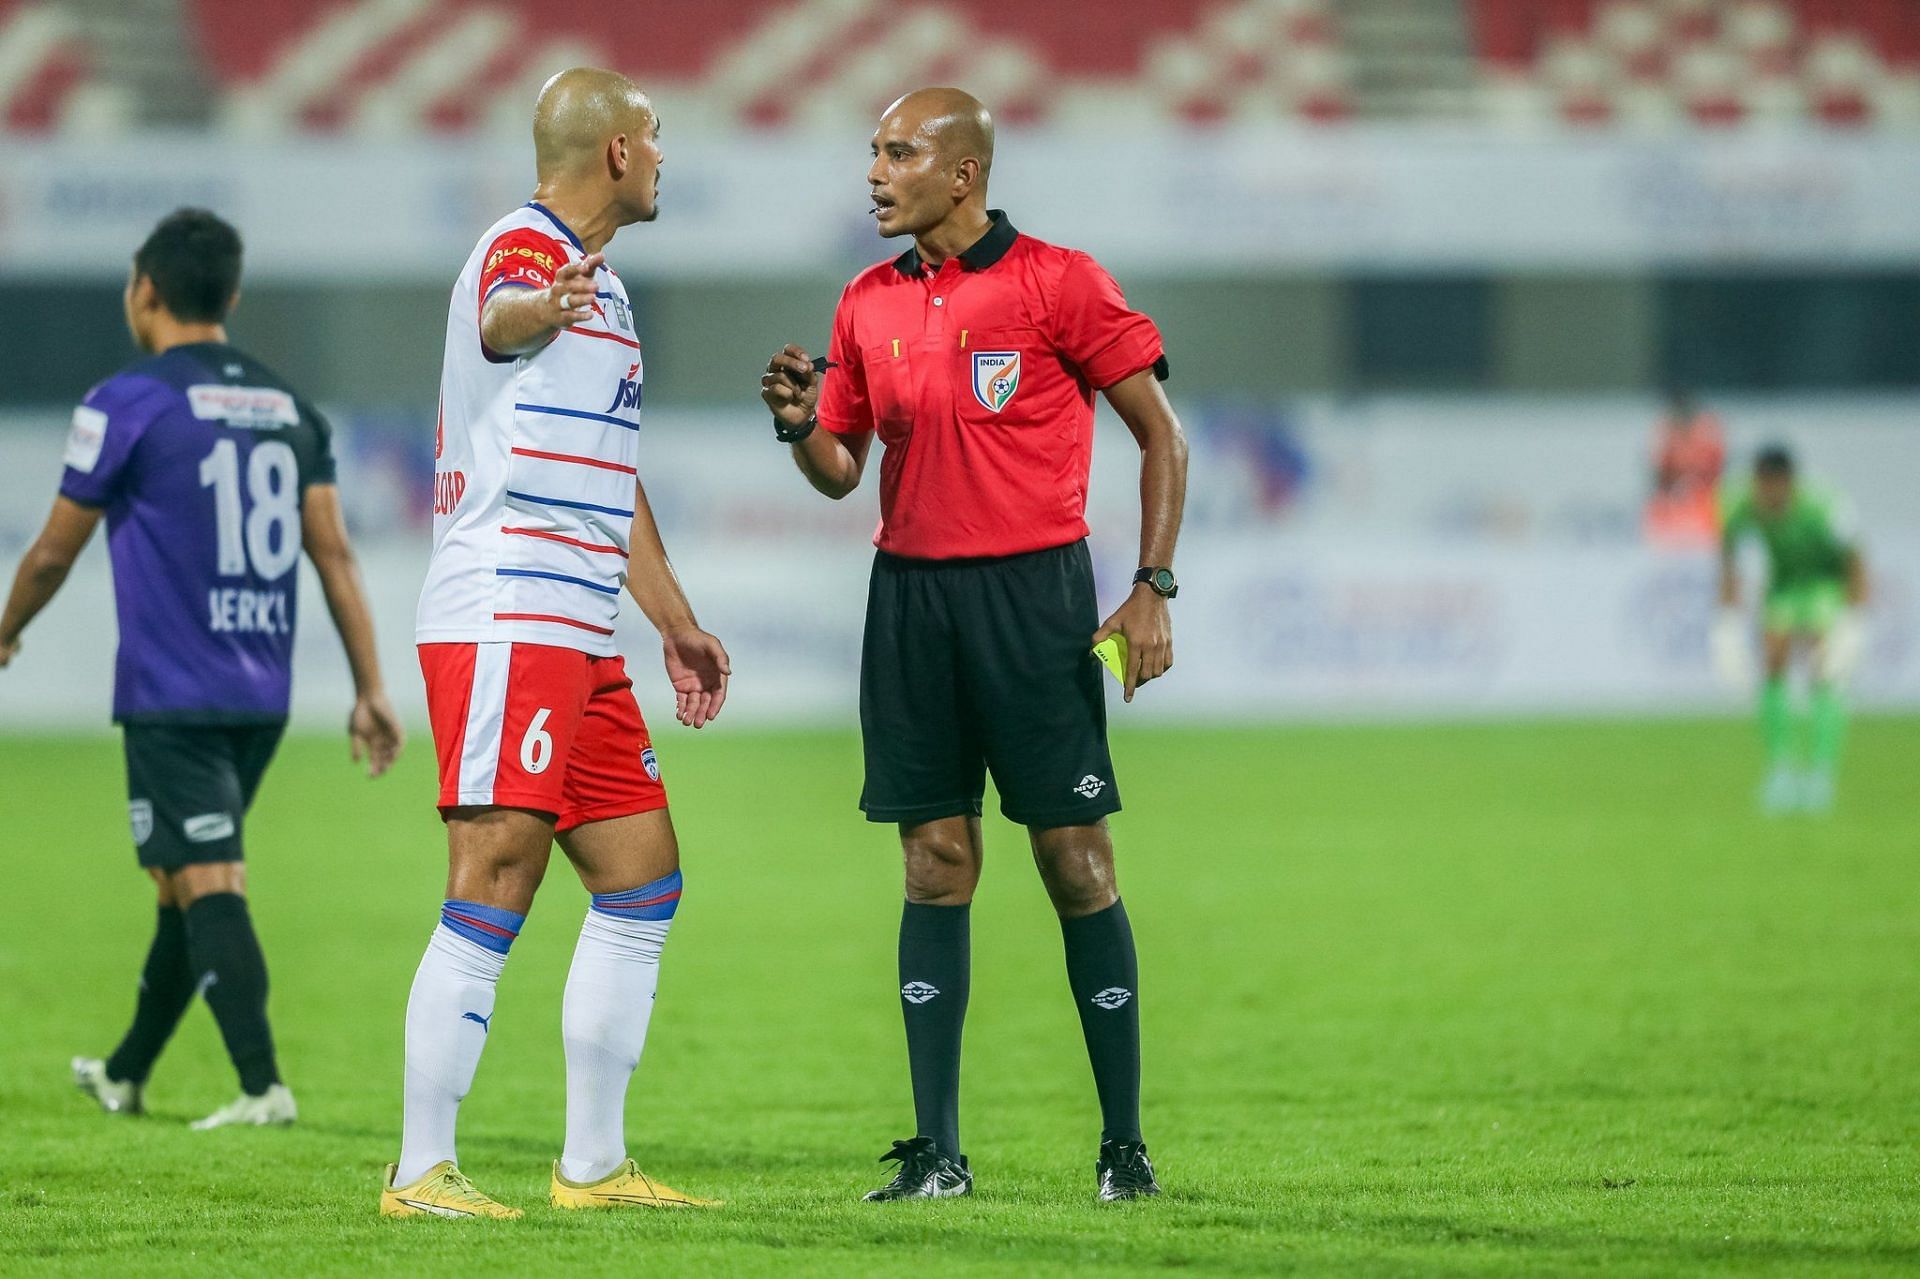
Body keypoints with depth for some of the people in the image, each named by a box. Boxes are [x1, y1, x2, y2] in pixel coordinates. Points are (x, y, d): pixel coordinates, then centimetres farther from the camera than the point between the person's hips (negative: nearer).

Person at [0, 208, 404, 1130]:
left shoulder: (127, 403, -7)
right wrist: (370, 689, 5)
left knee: (209, 886, -9)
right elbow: (334, 552, 5)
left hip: (172, 700, -7)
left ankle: (262, 1086, -20)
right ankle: (127, 1075, 30)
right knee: (184, 884, 18)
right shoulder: (289, 406, 10)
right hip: (263, 697, 7)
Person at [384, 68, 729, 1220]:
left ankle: (594, 1165, 16)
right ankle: (422, 1172, -9)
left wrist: (677, 626, 37)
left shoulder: (602, 287, 22)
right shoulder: (525, 250, -9)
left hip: (578, 639, 10)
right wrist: (540, 304, -61)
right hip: (502, 622, -10)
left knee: (643, 880, 11)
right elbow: (498, 320, -37)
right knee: (495, 896, -12)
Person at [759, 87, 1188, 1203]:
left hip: (1034, 589, -4)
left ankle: (1125, 1143, 4)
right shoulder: (870, 302, 11)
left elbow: (1161, 432, -2)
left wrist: (1153, 590, -9)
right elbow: (841, 470, 17)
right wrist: (802, 424, -5)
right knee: (935, 862, 3)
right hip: (911, 596, 4)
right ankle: (938, 1153, 5)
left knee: (1076, 860, -3)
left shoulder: (1058, 282, -4)